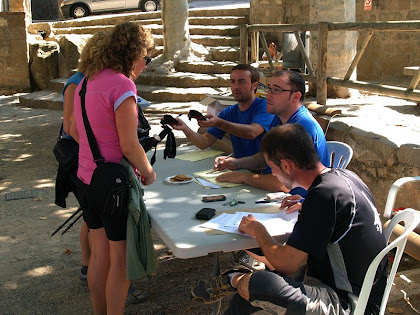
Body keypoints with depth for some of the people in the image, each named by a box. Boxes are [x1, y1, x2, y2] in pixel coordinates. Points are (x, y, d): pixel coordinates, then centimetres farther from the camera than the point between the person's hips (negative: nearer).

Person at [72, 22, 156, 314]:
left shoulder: (87, 80, 7)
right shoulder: (122, 85, -20)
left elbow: (75, 131, 17)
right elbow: (130, 146, -21)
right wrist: (148, 172, -5)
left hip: (86, 178, 9)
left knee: (99, 253, 20)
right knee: (121, 260, 6)